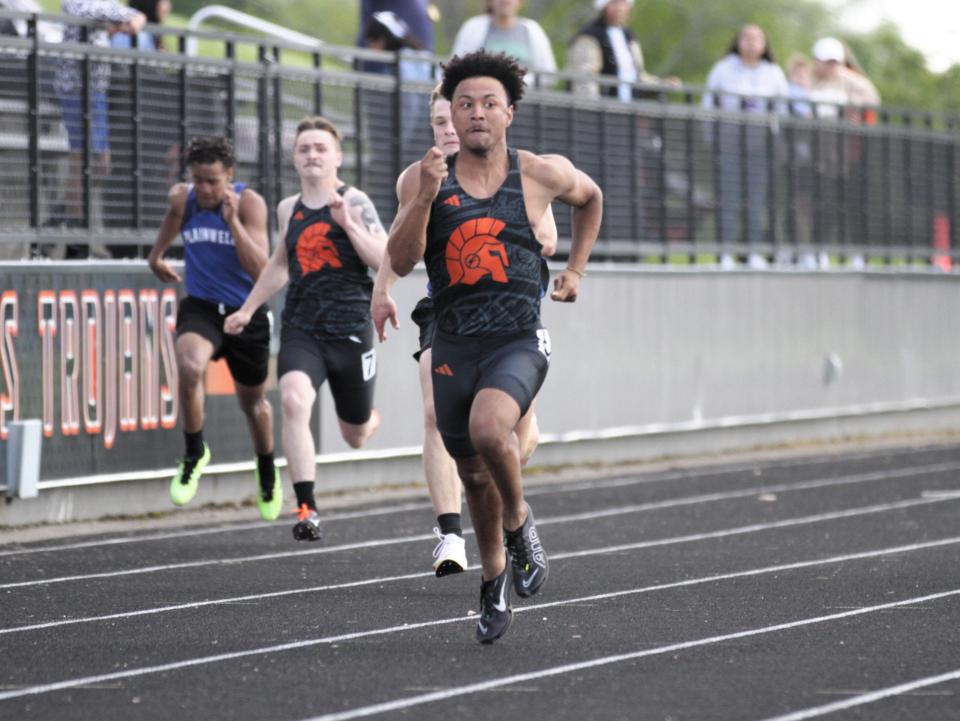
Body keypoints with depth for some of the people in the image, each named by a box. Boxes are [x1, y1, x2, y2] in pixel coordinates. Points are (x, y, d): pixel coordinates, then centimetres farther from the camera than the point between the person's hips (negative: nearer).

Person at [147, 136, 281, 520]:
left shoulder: (250, 203, -17)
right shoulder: (182, 197, -7)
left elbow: (260, 272, -25)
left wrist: (233, 220, -33)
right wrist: (156, 255, 35)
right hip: (200, 307, 1)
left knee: (253, 401, 16)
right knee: (189, 367, -32)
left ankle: (267, 475, 44)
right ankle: (194, 454, -11)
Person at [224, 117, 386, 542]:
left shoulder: (353, 201, -4)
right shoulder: (288, 210, 11)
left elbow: (385, 261, -13)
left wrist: (348, 224, -23)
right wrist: (248, 309, 28)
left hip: (350, 329, -3)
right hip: (301, 328, 3)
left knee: (356, 437, 12)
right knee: (293, 400, -28)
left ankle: (372, 420, 53)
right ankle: (307, 509, -28)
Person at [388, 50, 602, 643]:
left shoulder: (542, 174, 0)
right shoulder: (426, 178, 1)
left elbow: (591, 198, 23)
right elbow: (401, 262, -9)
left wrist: (576, 270, 18)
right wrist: (425, 197, -21)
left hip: (519, 343, -3)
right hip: (454, 345, 3)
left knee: (489, 429, -31)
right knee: (473, 475, 13)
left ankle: (520, 522, -2)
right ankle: (494, 579, 36)